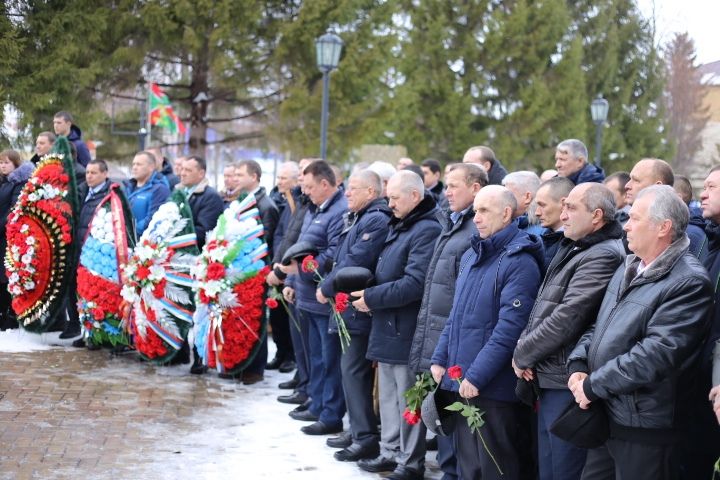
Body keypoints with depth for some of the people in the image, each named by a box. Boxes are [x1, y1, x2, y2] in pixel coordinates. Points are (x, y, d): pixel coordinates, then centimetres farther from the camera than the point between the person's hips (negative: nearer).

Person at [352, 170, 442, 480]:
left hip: (405, 332, -10)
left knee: (408, 400, 0)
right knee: (388, 396, 17)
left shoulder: (427, 231, -17)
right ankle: (391, 453, 28)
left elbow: (414, 284, -25)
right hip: (387, 327, 10)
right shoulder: (399, 227, 13)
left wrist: (371, 298, -18)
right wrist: (369, 294, 7)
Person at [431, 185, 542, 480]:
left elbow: (509, 329, -20)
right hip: (462, 382, 8)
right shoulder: (471, 256, 14)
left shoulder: (519, 262, -13)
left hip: (494, 387, -8)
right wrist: (440, 359, 11)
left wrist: (476, 376, -21)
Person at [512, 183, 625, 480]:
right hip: (550, 381, 10)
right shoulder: (573, 250, 15)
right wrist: (525, 350, -1)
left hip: (569, 386, -10)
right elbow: (542, 310, 15)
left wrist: (523, 355, -10)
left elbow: (567, 319, -22)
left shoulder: (604, 256, -17)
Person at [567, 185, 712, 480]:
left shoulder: (689, 282, -17)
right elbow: (600, 325, 18)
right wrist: (578, 365, -1)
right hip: (604, 414, 8)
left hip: (643, 424, -8)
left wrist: (592, 386, -19)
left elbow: (657, 354, -25)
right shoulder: (629, 268, 13)